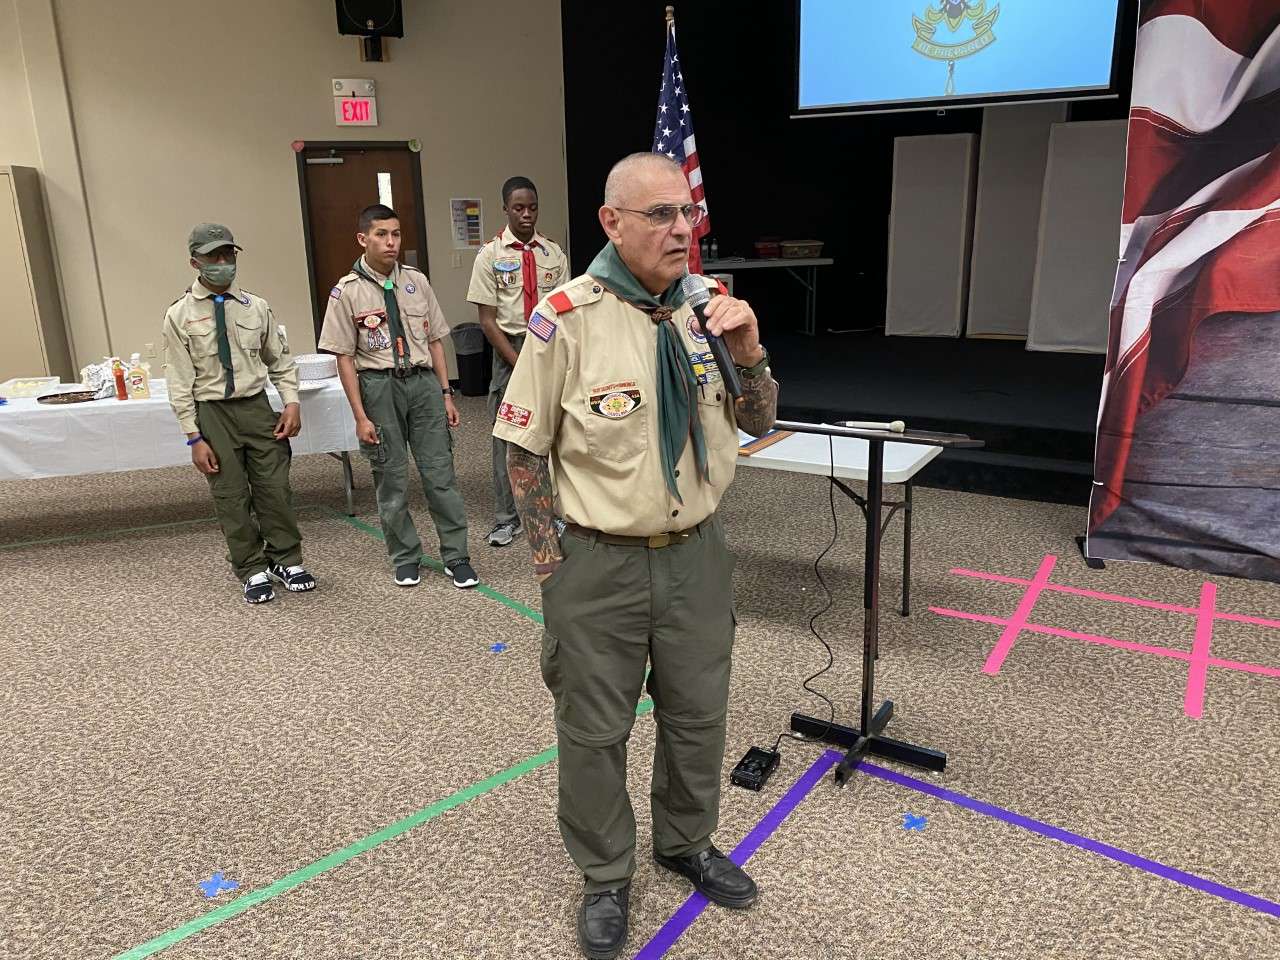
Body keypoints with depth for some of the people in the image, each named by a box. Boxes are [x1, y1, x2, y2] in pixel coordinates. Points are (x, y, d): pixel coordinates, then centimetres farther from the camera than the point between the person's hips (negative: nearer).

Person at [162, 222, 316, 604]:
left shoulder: (256, 307, 3)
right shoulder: (180, 315, -3)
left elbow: (280, 360, 11)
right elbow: (180, 382, -4)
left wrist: (291, 403, -3)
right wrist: (195, 438, -8)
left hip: (257, 406, 2)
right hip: (212, 412, -2)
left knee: (275, 489, 5)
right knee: (231, 498, 5)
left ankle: (286, 561, 23)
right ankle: (253, 571, 20)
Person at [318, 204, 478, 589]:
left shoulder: (416, 281, 5)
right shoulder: (347, 292, -4)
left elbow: (434, 340, 10)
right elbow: (345, 358, -4)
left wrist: (446, 394, 7)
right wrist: (360, 417, -7)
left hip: (423, 381, 2)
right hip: (379, 386, -2)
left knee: (440, 473, 3)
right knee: (391, 479, 7)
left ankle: (456, 556, 13)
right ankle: (405, 558, 23)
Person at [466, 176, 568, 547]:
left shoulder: (554, 254, 5)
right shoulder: (490, 255, -2)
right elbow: (487, 320, -5)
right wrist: (520, 363, -12)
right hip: (508, 349, -2)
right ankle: (506, 518, 15)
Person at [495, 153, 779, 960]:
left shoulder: (709, 306, -1)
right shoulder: (566, 319, -16)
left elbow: (758, 425, 6)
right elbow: (525, 451, -8)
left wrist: (749, 352, -14)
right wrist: (552, 560, -7)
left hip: (698, 552, 5)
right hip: (600, 563, -4)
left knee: (698, 715, 21)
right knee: (595, 730, 14)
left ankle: (688, 844, 48)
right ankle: (606, 879, 39)